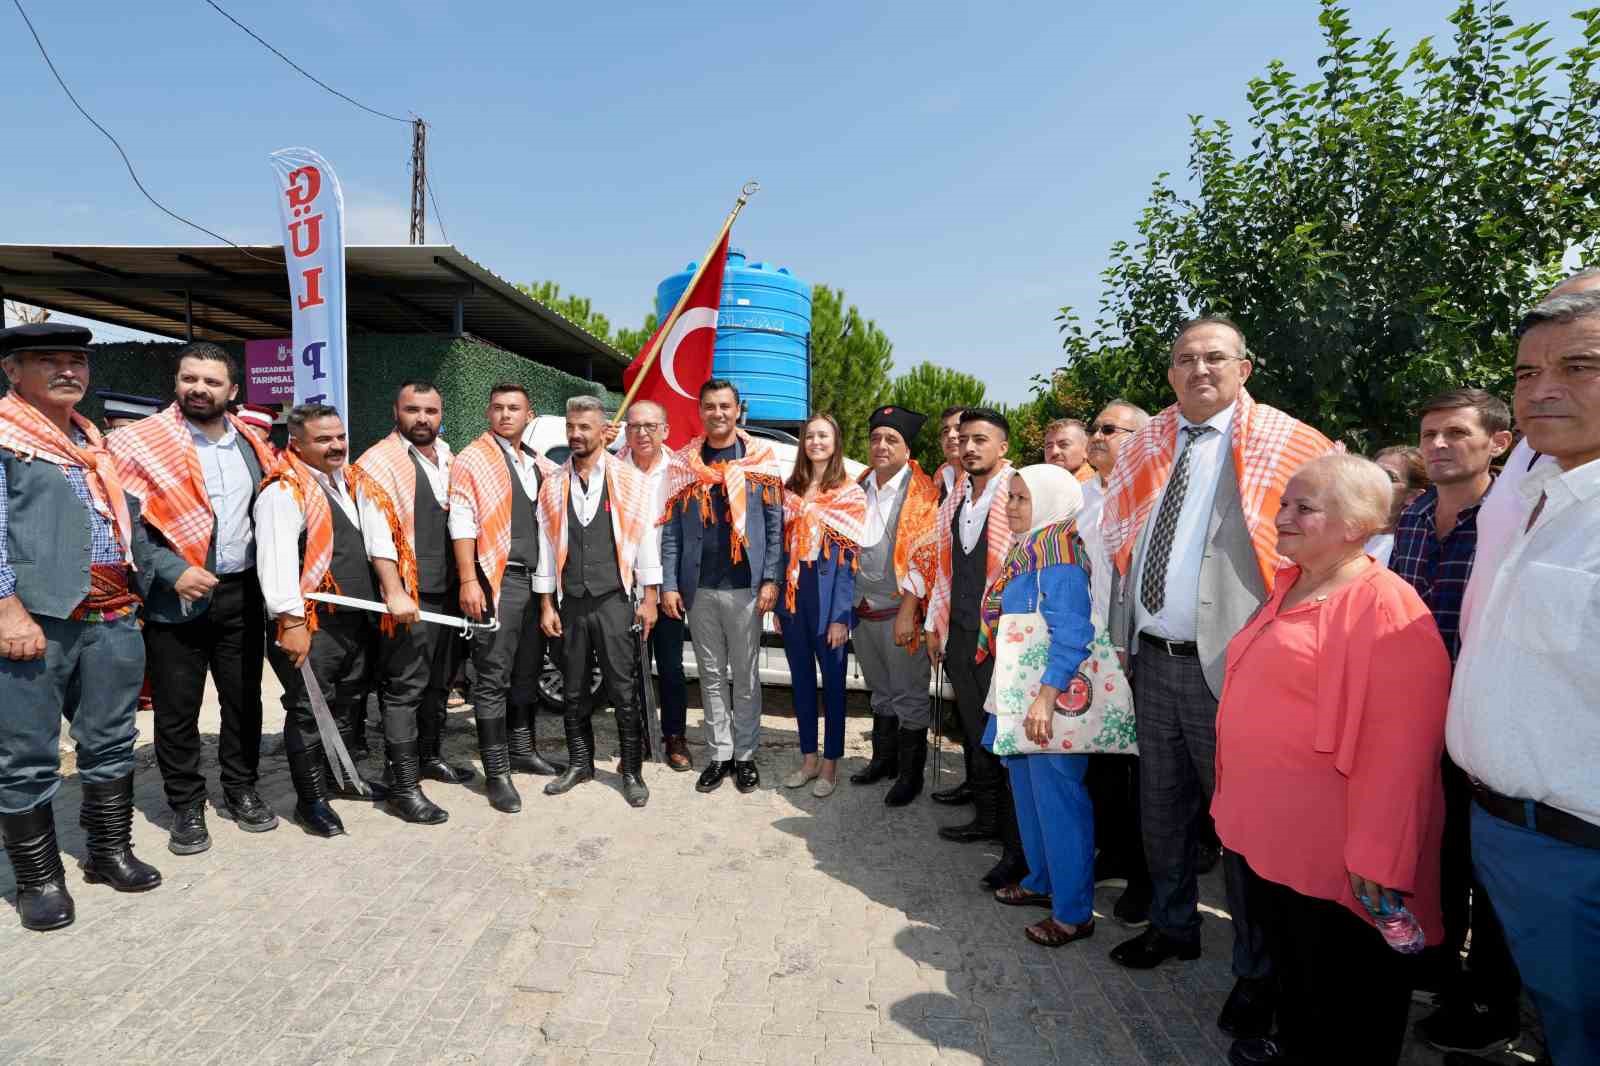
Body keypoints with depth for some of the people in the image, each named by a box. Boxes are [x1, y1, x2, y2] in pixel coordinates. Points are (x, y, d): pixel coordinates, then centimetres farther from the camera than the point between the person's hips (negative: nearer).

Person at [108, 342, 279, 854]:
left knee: (244, 698, 12)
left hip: (241, 593, 4)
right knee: (176, 710, 6)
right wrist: (172, 571, -18)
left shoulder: (250, 442, 9)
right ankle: (186, 806, 21)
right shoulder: (140, 443, -6)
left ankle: (242, 789, 28)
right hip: (174, 597, -4)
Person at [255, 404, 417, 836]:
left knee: (348, 704, 21)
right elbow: (277, 560, -20)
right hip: (312, 626, -8)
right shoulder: (284, 491, -13)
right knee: (310, 712, 2)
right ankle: (311, 799, 15)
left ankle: (344, 776, 38)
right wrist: (292, 622, -24)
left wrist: (394, 591, -8)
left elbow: (379, 538, 3)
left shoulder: (357, 485, 11)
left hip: (358, 621, 8)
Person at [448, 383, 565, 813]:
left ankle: (522, 751, 28)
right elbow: (462, 523, -9)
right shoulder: (472, 459, -2)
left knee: (528, 672, 14)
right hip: (496, 580, -6)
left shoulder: (540, 465, 15)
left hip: (537, 580, 6)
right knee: (493, 678, -2)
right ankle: (496, 773, 4)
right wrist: (469, 581, -16)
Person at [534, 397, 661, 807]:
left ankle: (632, 771, 13)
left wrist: (648, 599, -5)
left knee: (624, 690, 0)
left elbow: (646, 538, -2)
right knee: (573, 691, 13)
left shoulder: (629, 480, -2)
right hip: (570, 603, 4)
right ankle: (579, 763, 29)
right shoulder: (554, 485, 8)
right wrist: (546, 605, 5)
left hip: (615, 600, -3)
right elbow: (545, 545, 8)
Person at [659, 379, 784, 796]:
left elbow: (775, 524, -2)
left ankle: (745, 755, 20)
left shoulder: (761, 458, 1)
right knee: (711, 676, 11)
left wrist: (770, 579, -9)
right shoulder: (683, 462, 5)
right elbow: (670, 530, 3)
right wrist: (668, 584, -3)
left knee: (745, 676, 8)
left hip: (746, 586, -2)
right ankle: (719, 754, 22)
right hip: (698, 587, 2)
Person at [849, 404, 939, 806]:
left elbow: (926, 557, -13)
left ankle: (911, 773, 19)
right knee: (880, 691, 19)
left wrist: (907, 611, -18)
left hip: (900, 611, -6)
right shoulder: (860, 488, 10)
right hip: (861, 609, 6)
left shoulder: (922, 493, -8)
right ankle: (884, 758, 35)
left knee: (908, 695, 5)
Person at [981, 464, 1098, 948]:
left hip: (1052, 695, -9)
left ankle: (1074, 912, 13)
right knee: (1027, 788, 19)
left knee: (1057, 796, 0)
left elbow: (1071, 631, -25)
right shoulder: (1024, 548, 12)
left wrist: (1047, 696, -31)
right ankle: (1041, 881, 36)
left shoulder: (1058, 549, -16)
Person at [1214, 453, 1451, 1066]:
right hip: (1266, 831, 8)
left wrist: (1375, 857, -20)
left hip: (1330, 852, -8)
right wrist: (1233, 799, 20)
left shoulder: (1385, 607, -17)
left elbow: (1400, 746, -20)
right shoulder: (1286, 588, 9)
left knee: (1345, 998, 12)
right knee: (1285, 959, 24)